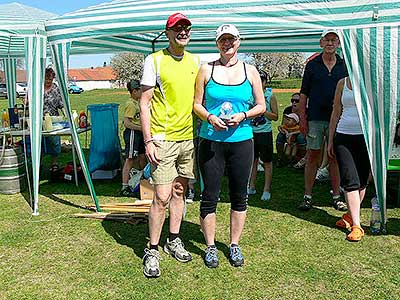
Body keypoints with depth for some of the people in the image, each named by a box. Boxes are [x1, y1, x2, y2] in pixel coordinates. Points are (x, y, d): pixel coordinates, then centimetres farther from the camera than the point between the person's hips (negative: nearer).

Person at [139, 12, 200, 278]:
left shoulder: (195, 61, 11)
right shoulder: (154, 60, -4)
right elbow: (144, 103, -6)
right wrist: (148, 140, -13)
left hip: (189, 138, 5)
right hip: (163, 139, -5)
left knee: (179, 192, 14)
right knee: (162, 197, -7)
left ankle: (174, 240, 29)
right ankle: (153, 251, 8)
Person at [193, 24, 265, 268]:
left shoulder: (250, 71, 8)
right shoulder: (206, 70, 5)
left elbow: (261, 106, 9)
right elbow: (196, 104, 5)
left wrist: (242, 115, -9)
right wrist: (210, 117, -14)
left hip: (241, 140, 1)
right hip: (211, 140, -1)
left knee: (239, 196, 8)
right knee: (210, 196, 2)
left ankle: (234, 245, 25)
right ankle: (211, 246, 19)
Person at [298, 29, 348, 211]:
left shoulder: (345, 66, 8)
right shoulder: (312, 65, 4)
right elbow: (304, 94, 4)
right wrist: (302, 118, -3)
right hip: (315, 119, -1)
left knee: (335, 157, 6)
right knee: (312, 156, 2)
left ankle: (336, 196, 15)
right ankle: (307, 196, 9)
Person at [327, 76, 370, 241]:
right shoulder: (342, 83, 11)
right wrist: (330, 140, 13)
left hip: (366, 136, -1)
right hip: (344, 136, 1)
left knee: (361, 182, 6)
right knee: (350, 181, -6)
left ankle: (351, 214, 27)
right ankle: (356, 226, -3)